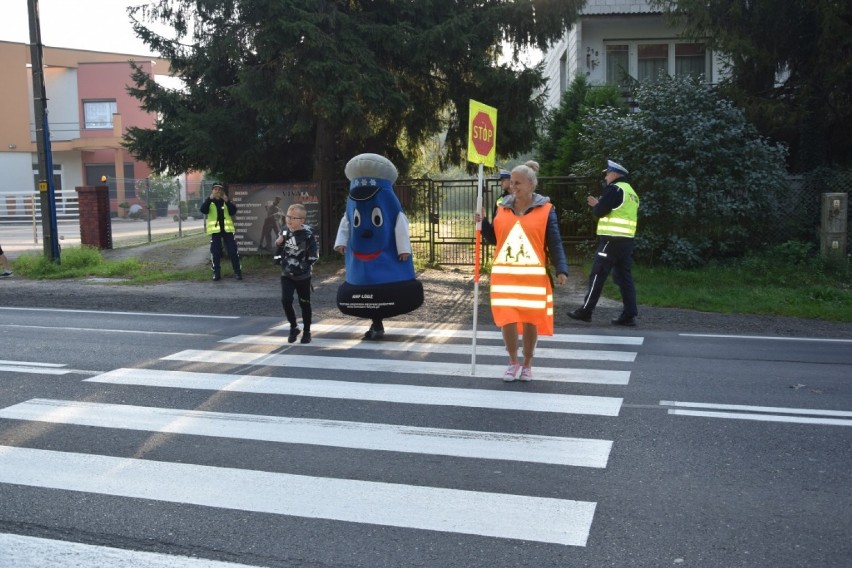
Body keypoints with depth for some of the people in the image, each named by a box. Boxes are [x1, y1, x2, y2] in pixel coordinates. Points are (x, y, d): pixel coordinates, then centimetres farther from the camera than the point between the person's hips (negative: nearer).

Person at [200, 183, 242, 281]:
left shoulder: (226, 202, 11)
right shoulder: (209, 202, 8)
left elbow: (233, 212, -4)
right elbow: (203, 210, -12)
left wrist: (227, 201, -19)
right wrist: (210, 199, -24)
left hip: (227, 229, 0)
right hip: (215, 230, 0)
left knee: (233, 251, -2)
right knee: (215, 252, 0)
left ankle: (237, 272, 3)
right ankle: (216, 273, 7)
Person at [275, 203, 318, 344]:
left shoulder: (307, 234, -18)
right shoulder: (285, 230, -2)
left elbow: (313, 256, -15)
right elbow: (279, 247, 16)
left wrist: (303, 267, -15)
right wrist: (278, 242, -5)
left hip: (302, 276, -4)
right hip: (286, 274, 4)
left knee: (304, 303, 9)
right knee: (286, 301, -7)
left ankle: (307, 332, 23)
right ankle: (294, 327, 14)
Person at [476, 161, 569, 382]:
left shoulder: (545, 209, -3)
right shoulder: (503, 208, 8)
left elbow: (555, 243, -4)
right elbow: (494, 238, 13)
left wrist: (561, 269, -13)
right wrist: (483, 224, -4)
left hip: (533, 276, -2)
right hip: (504, 275, 2)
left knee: (530, 320, 5)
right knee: (507, 319, -3)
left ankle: (527, 365, 22)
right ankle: (513, 362, 17)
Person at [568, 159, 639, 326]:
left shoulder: (615, 189, -9)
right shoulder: (631, 191, 20)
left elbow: (599, 212, -14)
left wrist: (595, 205, 8)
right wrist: (599, 205, 16)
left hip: (612, 239, -9)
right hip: (627, 240, 9)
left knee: (597, 276, -3)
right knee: (624, 277, 7)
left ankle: (585, 311, 1)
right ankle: (629, 315, 5)